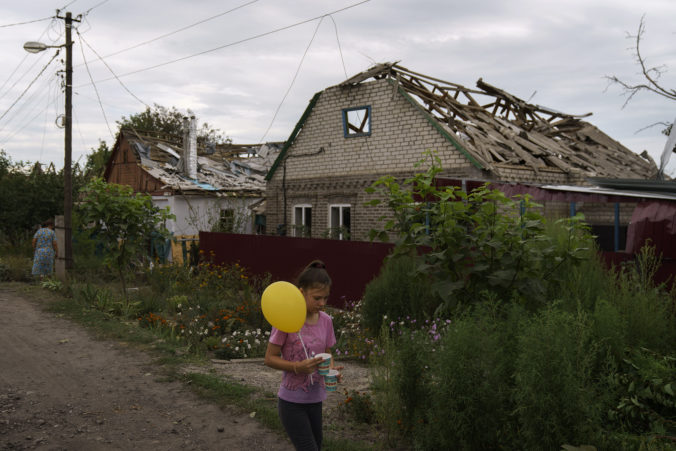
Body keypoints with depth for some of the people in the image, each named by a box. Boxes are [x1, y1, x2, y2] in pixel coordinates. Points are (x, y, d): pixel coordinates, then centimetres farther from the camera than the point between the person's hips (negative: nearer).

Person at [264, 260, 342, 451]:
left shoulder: (326, 320, -2)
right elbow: (270, 358, -13)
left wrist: (331, 370, -12)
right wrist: (298, 367, -27)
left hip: (315, 400, 6)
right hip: (291, 402, -5)